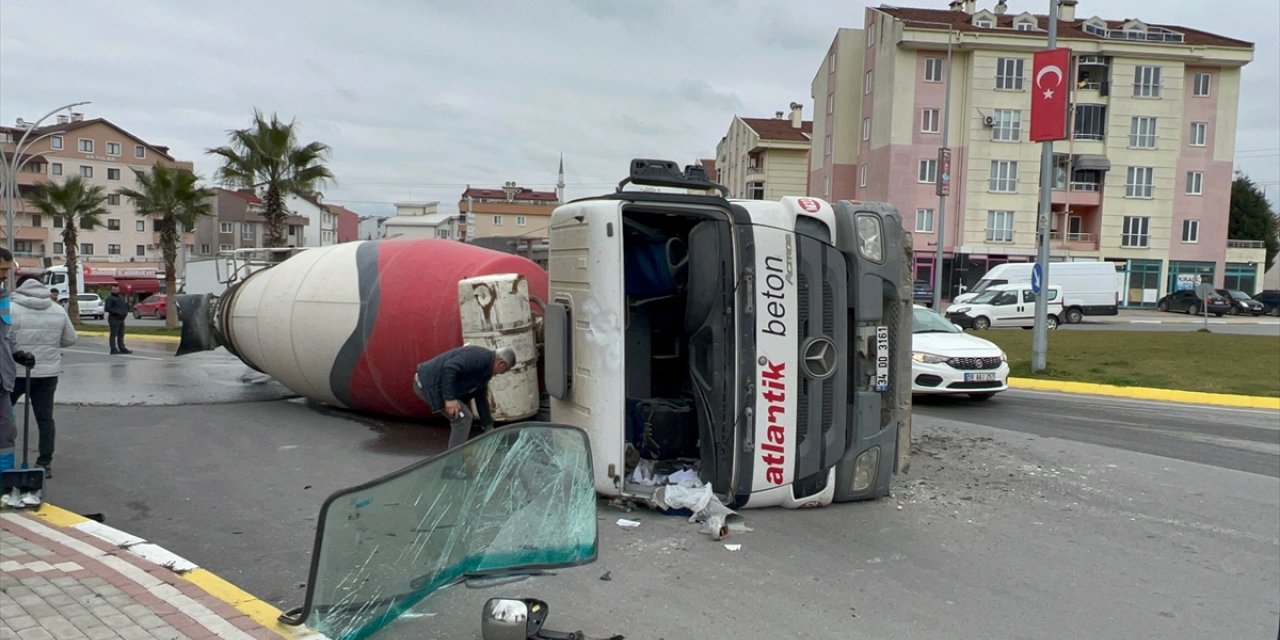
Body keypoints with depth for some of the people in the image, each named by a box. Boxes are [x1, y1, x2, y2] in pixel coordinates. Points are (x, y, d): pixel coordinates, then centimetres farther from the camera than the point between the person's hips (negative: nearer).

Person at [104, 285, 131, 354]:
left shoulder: (121, 298, 18)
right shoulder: (110, 298, -6)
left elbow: (125, 306, 26)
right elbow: (107, 308, -15)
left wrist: (126, 312, 5)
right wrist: (117, 313, -21)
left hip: (121, 319, 8)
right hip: (114, 318, -8)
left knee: (121, 335, 10)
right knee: (113, 334, -6)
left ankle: (122, 348, 14)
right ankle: (113, 349, -5)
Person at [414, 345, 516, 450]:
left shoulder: (485, 371, 15)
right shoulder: (480, 357, -18)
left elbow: (481, 398, 22)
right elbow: (449, 367, -29)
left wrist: (488, 426, 24)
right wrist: (450, 398, -29)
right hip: (429, 384, -11)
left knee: (461, 417, 17)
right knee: (463, 417, -8)